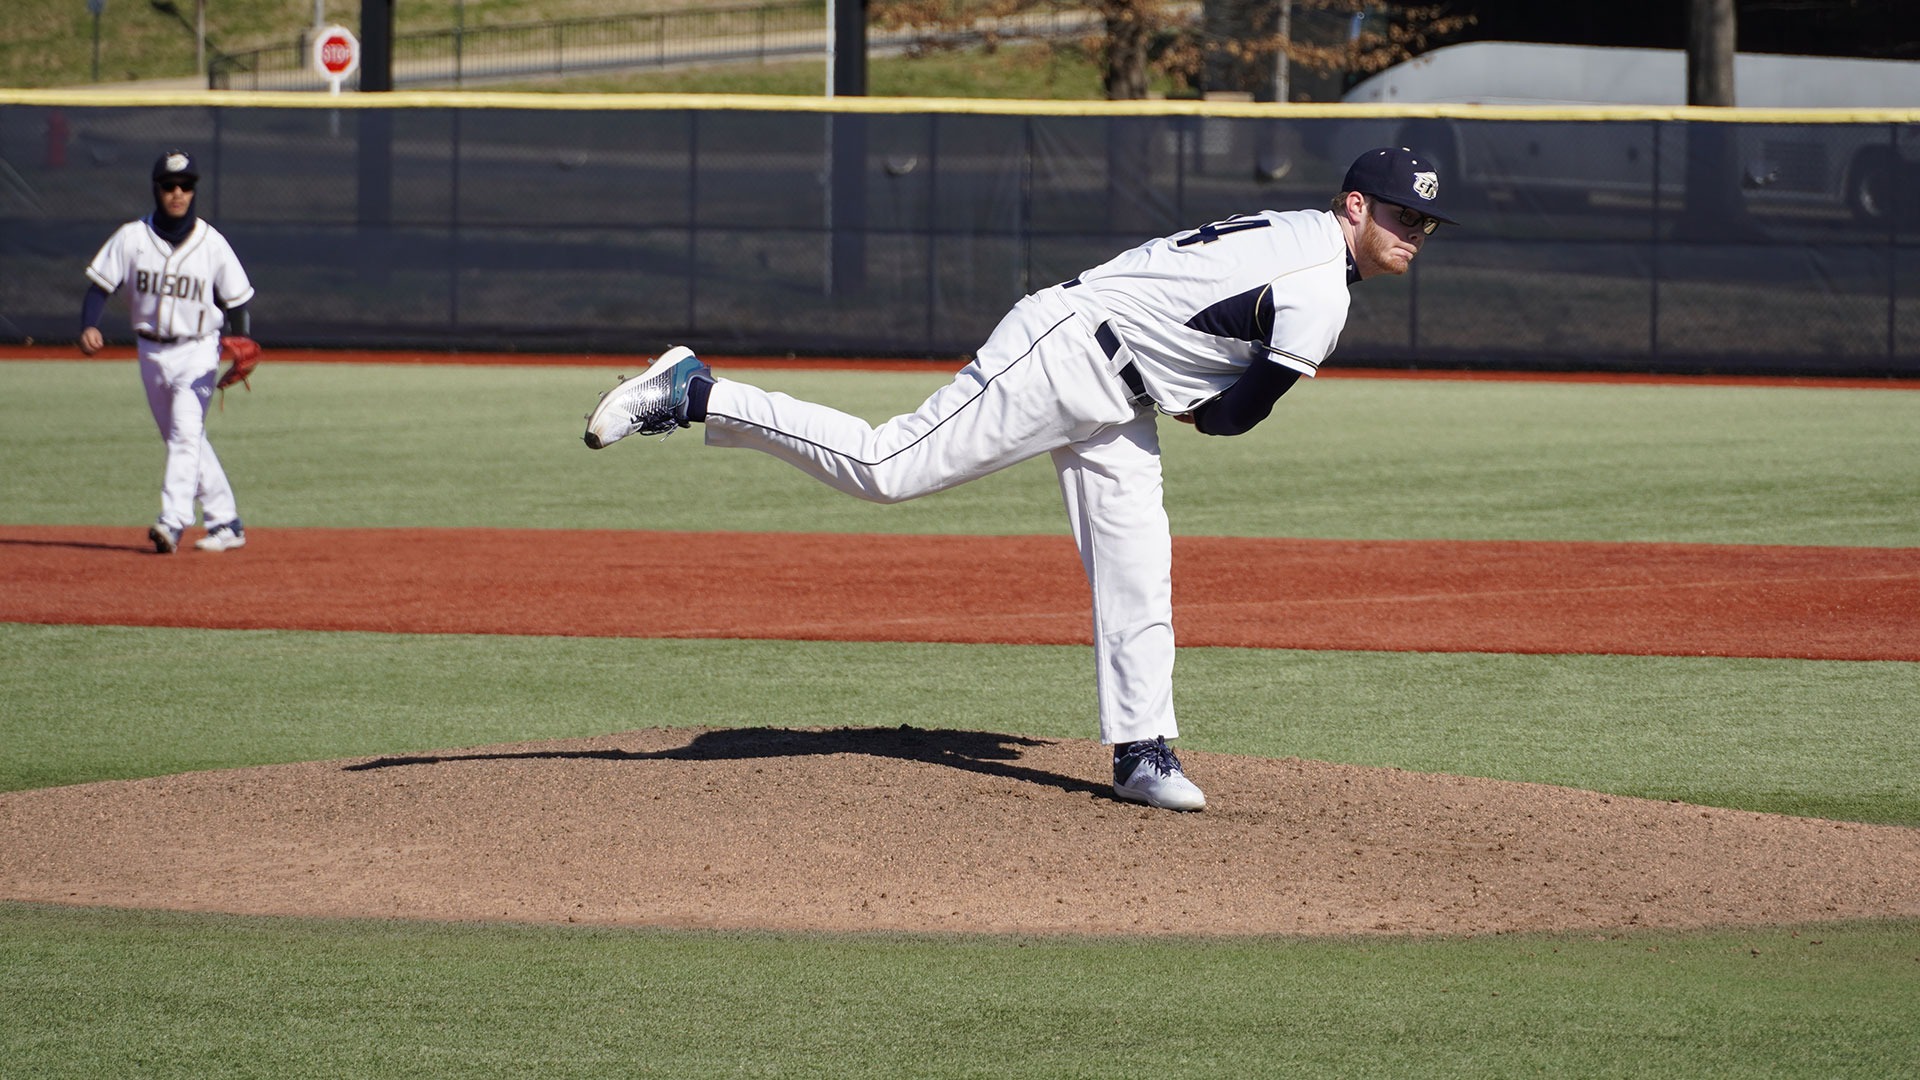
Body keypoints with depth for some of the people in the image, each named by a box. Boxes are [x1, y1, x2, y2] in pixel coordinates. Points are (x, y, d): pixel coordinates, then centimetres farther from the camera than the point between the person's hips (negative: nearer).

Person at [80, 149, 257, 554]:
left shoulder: (211, 243, -4)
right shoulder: (131, 237, -2)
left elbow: (235, 297, 1)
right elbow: (100, 285, -4)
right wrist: (88, 326, -23)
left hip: (197, 351, -4)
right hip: (152, 352, 4)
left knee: (186, 433, -19)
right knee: (183, 440, 9)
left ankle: (173, 521, -29)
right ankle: (226, 522, 17)